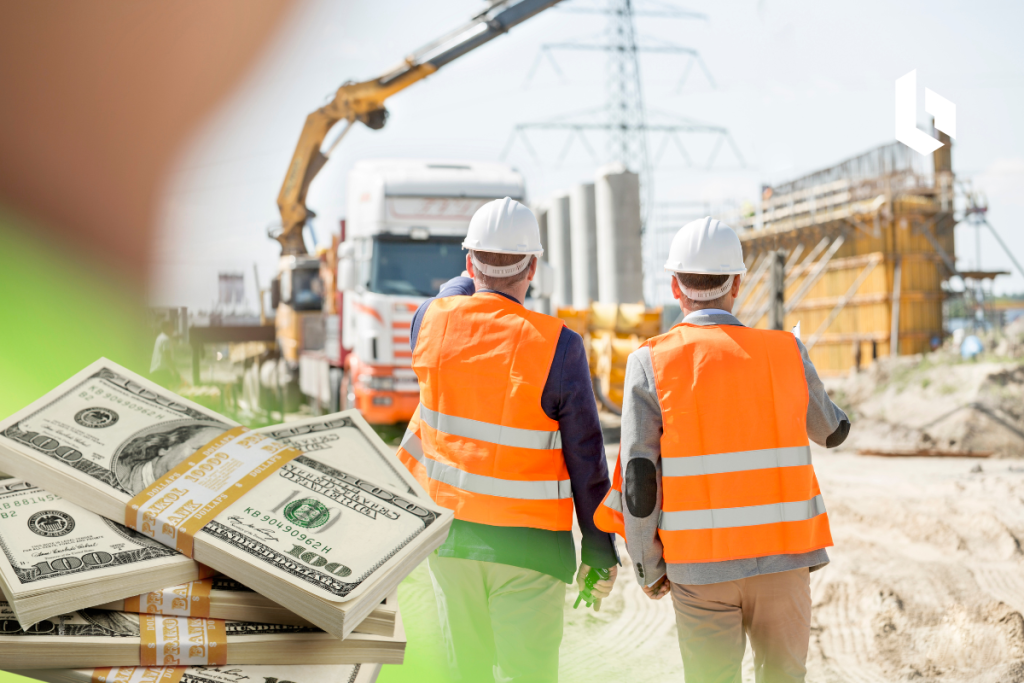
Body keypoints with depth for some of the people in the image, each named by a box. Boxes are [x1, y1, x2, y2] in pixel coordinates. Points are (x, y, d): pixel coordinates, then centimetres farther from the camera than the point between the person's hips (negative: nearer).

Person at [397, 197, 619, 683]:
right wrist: (600, 552, -1)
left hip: (448, 534, 4)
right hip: (528, 546, -4)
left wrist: (477, 275, 39)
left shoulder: (430, 321, -5)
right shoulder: (557, 347, -16)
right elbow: (585, 460, -10)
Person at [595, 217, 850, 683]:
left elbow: (638, 480, -9)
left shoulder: (651, 363, -6)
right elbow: (832, 431, 17)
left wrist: (647, 567, 3)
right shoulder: (786, 352, -1)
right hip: (782, 557, 1)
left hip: (698, 566, -1)